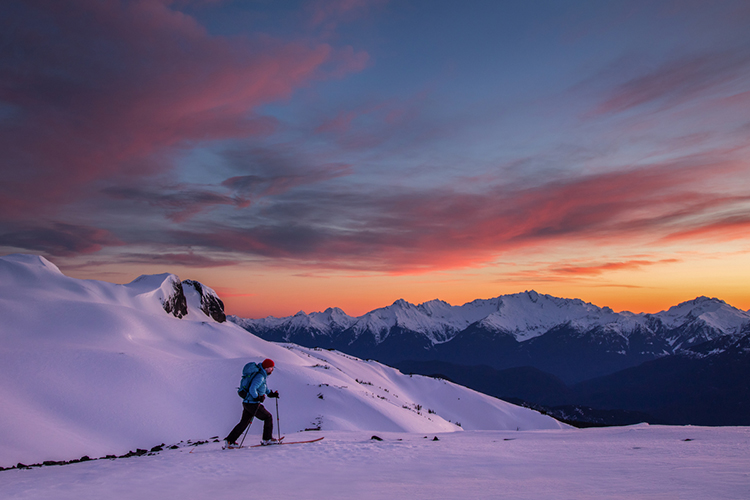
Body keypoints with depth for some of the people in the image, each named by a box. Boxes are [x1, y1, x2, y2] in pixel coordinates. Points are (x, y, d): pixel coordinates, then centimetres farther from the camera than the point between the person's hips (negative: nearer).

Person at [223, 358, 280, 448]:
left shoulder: (261, 374, 11)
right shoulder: (260, 376, -20)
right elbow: (252, 389, -30)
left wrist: (270, 393, 18)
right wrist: (258, 398, -17)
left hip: (247, 402, 9)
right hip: (252, 404, -9)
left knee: (244, 422, 16)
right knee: (268, 417, 5)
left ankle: (229, 441, 19)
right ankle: (267, 439, 12)